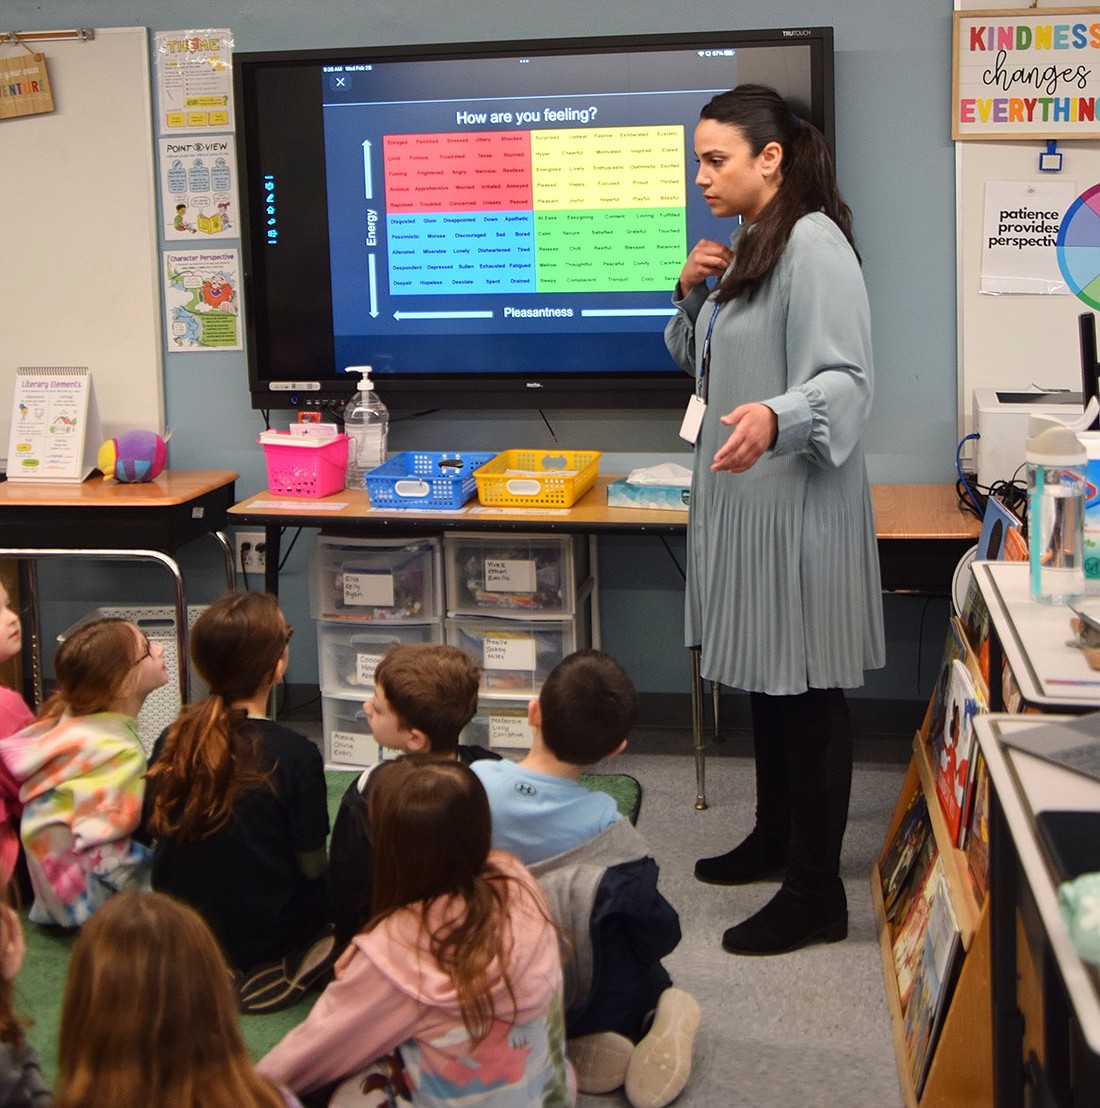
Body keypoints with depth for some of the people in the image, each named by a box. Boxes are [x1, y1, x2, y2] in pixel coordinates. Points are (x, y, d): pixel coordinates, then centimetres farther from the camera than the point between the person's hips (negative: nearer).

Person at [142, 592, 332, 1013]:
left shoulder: (171, 740, -6)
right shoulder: (294, 754, -21)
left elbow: (156, 833, 5)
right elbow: (312, 866, -13)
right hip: (260, 940, -5)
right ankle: (268, 974, 1)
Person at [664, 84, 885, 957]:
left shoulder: (813, 245, -16)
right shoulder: (747, 246, 16)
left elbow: (846, 378, -25)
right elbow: (704, 364, 21)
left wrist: (776, 417, -44)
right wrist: (694, 294, 2)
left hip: (797, 501, -10)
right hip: (744, 493, 10)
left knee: (806, 690, -3)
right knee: (764, 675, 19)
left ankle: (816, 894, 5)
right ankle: (776, 838, 34)